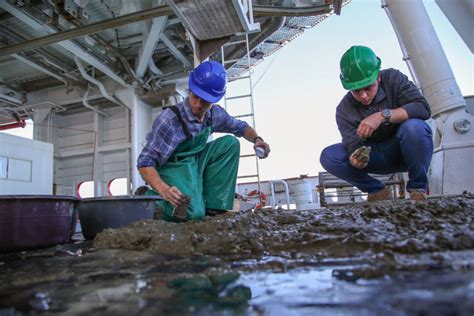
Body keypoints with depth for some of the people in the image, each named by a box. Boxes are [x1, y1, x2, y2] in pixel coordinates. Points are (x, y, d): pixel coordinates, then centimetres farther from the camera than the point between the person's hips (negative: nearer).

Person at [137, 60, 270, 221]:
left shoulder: (215, 114, -6)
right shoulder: (169, 120, -25)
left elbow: (241, 127, 14)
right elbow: (145, 161, -25)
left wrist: (256, 139, -7)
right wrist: (163, 189, -40)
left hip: (196, 163, 7)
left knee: (230, 143, -10)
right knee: (193, 214, -31)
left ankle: (214, 205, -8)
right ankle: (150, 197, -1)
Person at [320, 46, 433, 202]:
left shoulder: (393, 79, -13)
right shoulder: (344, 110, -10)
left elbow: (423, 108, -25)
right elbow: (353, 144, -19)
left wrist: (383, 115, -38)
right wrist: (356, 159, -43)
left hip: (405, 151, -2)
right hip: (375, 156, 2)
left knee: (414, 127, -36)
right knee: (328, 156, -19)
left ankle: (418, 188, -12)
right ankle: (378, 192, -4)